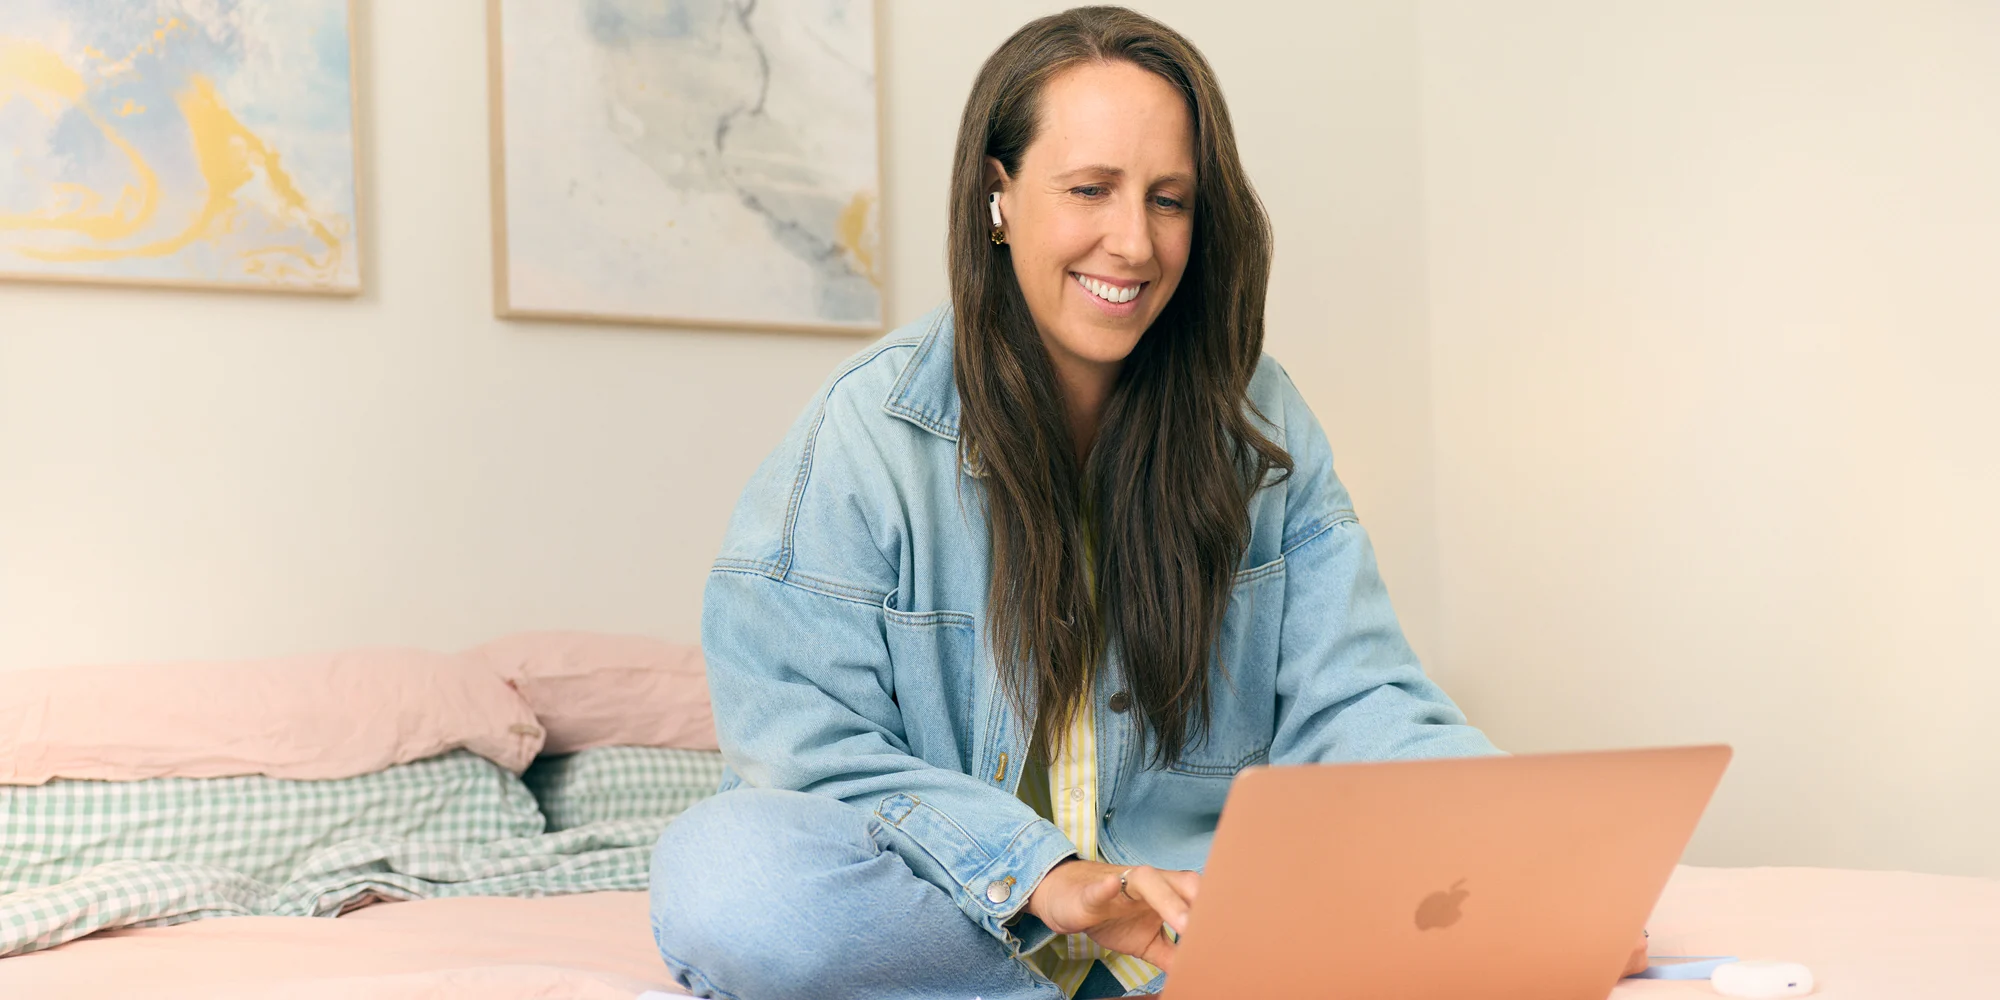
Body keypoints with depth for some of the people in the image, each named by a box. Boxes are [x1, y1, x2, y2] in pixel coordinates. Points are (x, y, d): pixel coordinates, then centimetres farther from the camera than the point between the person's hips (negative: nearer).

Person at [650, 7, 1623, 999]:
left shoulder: (1258, 427, 3)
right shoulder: (865, 432, -8)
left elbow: (1348, 702, -4)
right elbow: (808, 748, -13)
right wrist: (1044, 876, -28)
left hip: (1190, 905, 2)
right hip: (957, 901, -1)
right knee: (721, 879, -34)